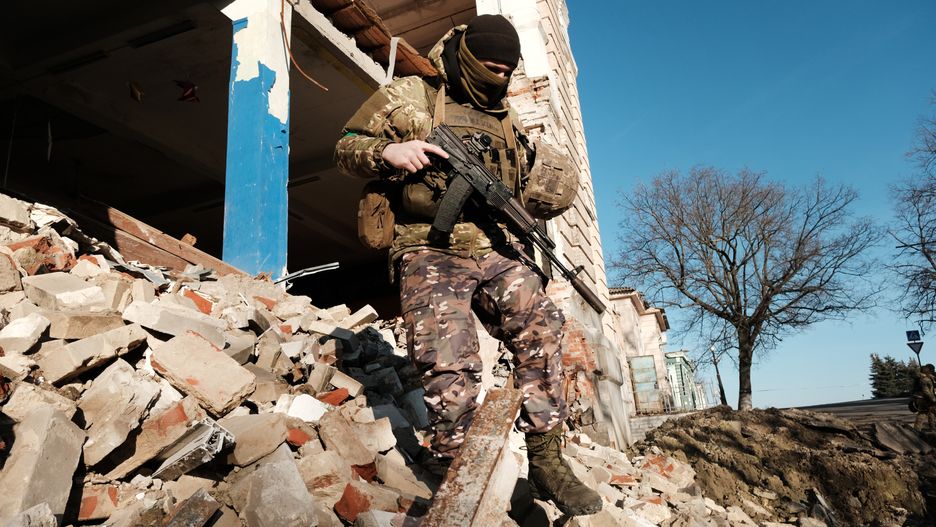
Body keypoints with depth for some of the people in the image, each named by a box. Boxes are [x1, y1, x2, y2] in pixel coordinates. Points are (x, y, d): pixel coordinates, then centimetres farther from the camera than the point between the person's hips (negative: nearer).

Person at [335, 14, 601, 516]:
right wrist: (389, 152, -15)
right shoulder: (409, 95, 6)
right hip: (430, 252, -5)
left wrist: (544, 174, 2)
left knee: (541, 328, -12)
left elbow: (523, 194, 25)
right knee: (450, 367, -14)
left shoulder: (505, 117, 21)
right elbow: (346, 148, 6)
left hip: (493, 248, 5)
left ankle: (546, 461, -2)